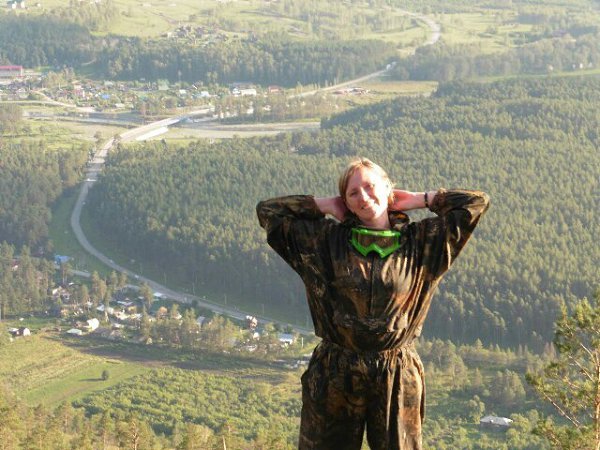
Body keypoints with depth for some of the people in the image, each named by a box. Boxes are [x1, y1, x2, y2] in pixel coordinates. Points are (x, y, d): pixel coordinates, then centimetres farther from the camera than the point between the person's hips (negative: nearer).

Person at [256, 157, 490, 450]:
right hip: (334, 378, 0)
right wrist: (325, 206, 8)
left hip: (397, 379, 0)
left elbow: (477, 203, 6)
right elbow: (268, 210, 8)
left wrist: (419, 200, 8)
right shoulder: (327, 240, 6)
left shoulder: (419, 242, 4)